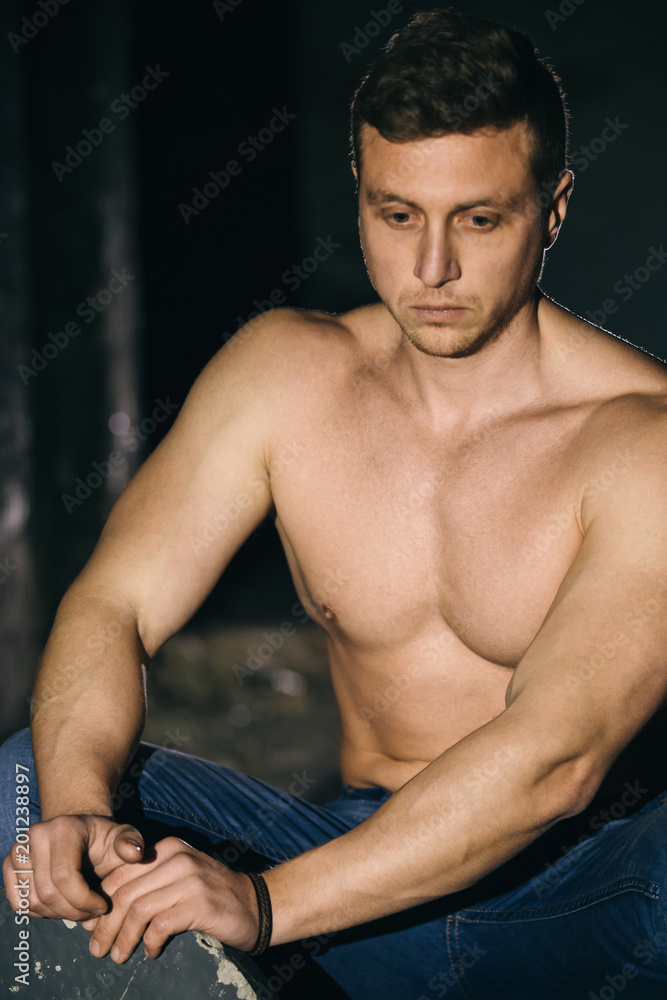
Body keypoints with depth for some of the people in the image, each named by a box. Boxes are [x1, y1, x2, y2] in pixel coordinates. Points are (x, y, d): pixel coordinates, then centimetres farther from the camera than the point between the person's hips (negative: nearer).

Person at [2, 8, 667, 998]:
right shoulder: (284, 374, 1)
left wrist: (263, 901, -36)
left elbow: (557, 757, -26)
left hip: (581, 909, -4)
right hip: (368, 867, 4)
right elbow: (113, 602, -5)